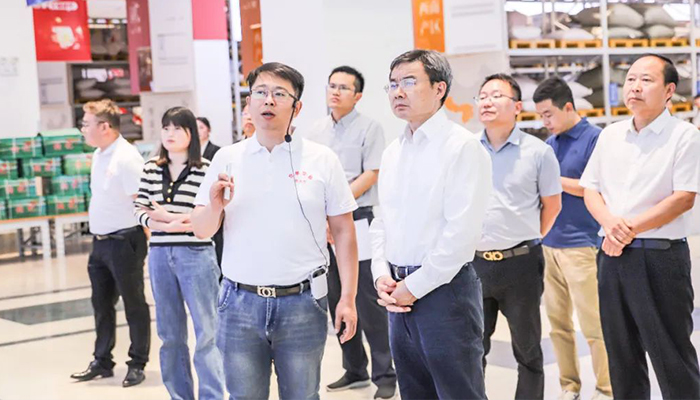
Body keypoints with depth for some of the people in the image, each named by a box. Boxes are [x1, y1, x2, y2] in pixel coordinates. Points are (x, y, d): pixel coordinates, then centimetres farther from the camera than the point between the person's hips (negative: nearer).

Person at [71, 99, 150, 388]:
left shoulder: (126, 157, -17)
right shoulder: (98, 155, 11)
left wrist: (139, 239, -15)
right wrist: (98, 236, 15)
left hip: (123, 242, -9)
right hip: (100, 242, 9)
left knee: (134, 305, 4)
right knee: (101, 304, 16)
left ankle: (137, 364, 16)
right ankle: (102, 362, 28)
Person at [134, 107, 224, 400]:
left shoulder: (205, 169, -5)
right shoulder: (151, 169, 9)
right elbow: (139, 209, 6)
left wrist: (170, 217, -13)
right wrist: (166, 226, -12)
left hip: (196, 255, -5)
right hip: (159, 255, 5)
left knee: (206, 332, -3)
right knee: (170, 334, 13)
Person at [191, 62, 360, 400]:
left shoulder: (321, 159, 1)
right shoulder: (227, 159, 5)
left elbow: (343, 232, 2)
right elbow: (201, 230, 6)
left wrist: (348, 298, -4)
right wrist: (214, 207, -17)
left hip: (302, 302, -1)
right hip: (240, 302, 2)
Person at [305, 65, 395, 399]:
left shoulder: (368, 128, -3)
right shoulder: (316, 131, 13)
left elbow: (370, 175, -9)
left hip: (357, 221, -6)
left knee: (368, 304, -6)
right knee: (337, 302, 11)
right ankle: (354, 371, 22)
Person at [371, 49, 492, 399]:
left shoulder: (462, 147, -10)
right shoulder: (393, 152, 14)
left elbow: (461, 232, -17)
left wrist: (414, 287, -14)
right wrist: (382, 276, 3)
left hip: (444, 290, -7)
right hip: (400, 294, 7)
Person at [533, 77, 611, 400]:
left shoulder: (595, 138, -6)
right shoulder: (549, 143, 14)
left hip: (580, 244, -6)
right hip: (547, 243, 7)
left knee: (593, 325, -1)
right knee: (558, 323, 10)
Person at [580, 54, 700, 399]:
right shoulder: (610, 135, 12)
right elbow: (590, 189, 11)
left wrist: (631, 228, -15)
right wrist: (610, 222, -9)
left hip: (660, 256, -5)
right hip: (612, 255, 6)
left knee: (671, 356, -1)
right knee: (621, 354, 14)